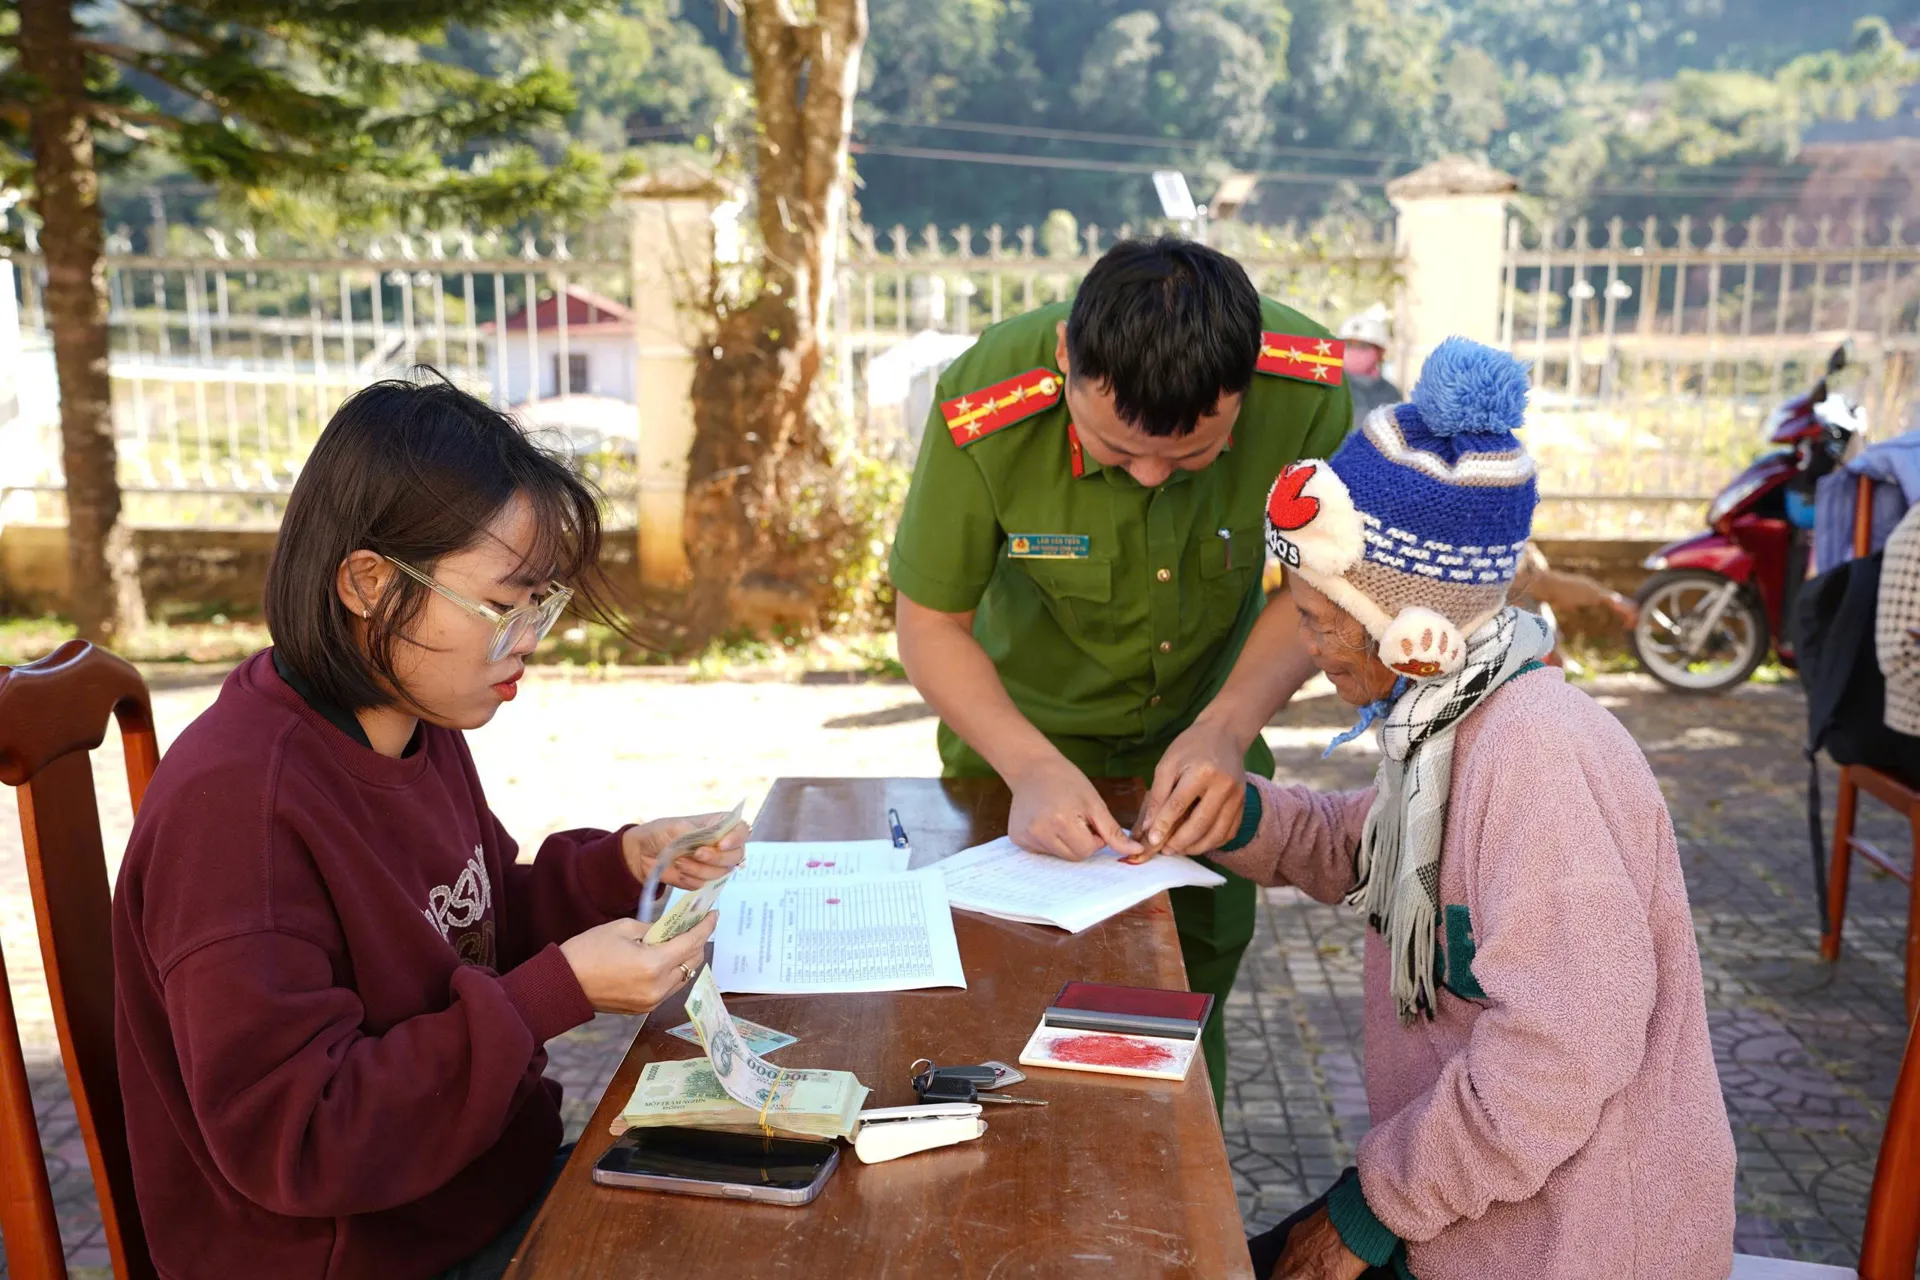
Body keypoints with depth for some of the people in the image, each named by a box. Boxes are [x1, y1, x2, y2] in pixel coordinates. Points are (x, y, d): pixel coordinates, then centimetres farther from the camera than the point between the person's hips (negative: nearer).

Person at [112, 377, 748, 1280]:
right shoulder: (235, 802, -27)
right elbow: (288, 1140, -26)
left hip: (500, 1183, 8)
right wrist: (562, 991, -28)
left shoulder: (423, 729, 1)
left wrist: (622, 865, -6)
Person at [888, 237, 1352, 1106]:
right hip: (1027, 735, -1)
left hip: (1207, 732, 2)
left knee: (1194, 999, 15)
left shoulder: (1309, 387, -28)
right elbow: (929, 622, -19)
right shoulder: (985, 408, -32)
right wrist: (1031, 766, -33)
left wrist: (1224, 730, -26)